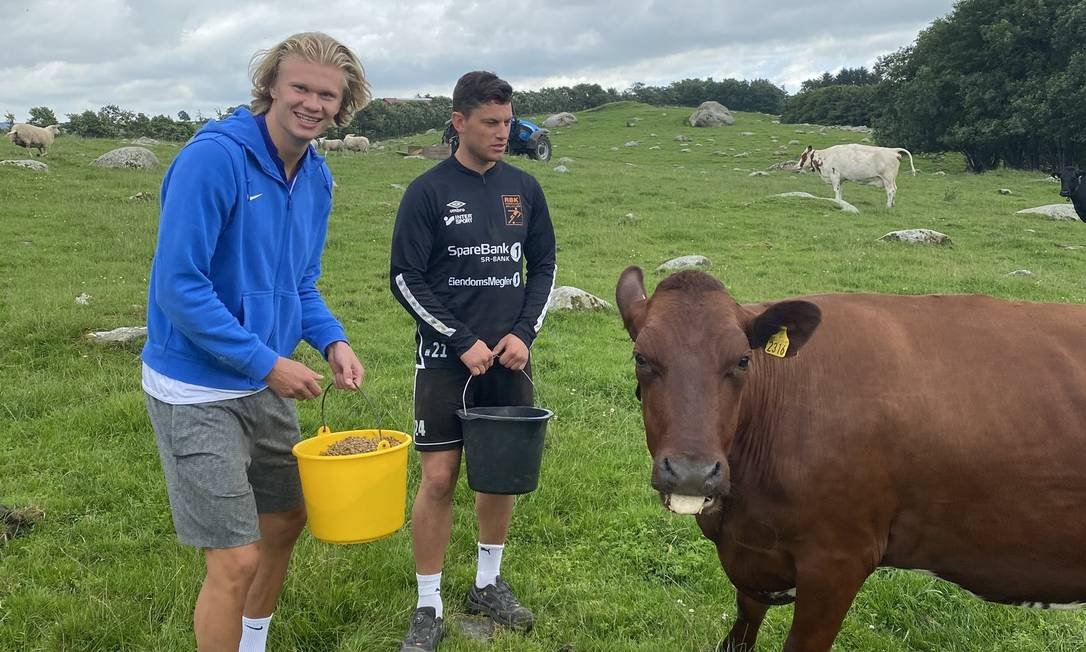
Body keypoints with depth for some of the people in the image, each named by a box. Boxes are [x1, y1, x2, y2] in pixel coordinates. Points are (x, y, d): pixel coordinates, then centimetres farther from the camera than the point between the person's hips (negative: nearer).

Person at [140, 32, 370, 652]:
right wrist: (267, 362, -21)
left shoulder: (317, 176, 4)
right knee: (237, 559, -6)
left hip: (266, 386, 8)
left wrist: (333, 340, -5)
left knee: (285, 521, 21)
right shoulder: (214, 157, -20)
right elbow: (178, 285, -23)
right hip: (197, 389, -8)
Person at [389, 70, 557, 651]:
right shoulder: (428, 192, -6)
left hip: (508, 358, 4)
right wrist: (462, 342, -13)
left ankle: (489, 584, 31)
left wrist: (523, 332, -3)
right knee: (438, 479, -3)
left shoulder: (524, 188, 6)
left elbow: (544, 265, 12)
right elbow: (405, 278, -8)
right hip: (446, 360, -4)